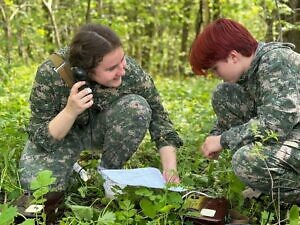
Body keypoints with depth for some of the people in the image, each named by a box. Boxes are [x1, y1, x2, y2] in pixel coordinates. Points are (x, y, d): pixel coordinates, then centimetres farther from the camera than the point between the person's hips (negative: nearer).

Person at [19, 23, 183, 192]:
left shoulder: (131, 71, -29)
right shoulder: (50, 74, -31)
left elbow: (159, 117, -18)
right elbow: (41, 140, -25)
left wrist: (170, 168, -29)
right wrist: (70, 111, -43)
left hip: (103, 129, 2)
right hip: (65, 133, -2)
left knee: (138, 107, -29)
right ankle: (72, 169, 7)